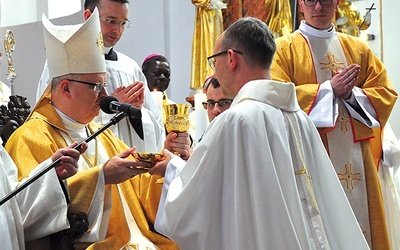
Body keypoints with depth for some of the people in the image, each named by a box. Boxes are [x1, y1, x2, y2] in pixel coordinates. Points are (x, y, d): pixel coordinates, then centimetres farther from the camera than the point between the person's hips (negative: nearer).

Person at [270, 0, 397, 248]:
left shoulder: (358, 49, 15)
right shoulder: (285, 48, 3)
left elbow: (386, 93, 9)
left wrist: (351, 94, -10)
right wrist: (328, 89, -12)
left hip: (355, 159, 4)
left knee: (360, 218, 3)